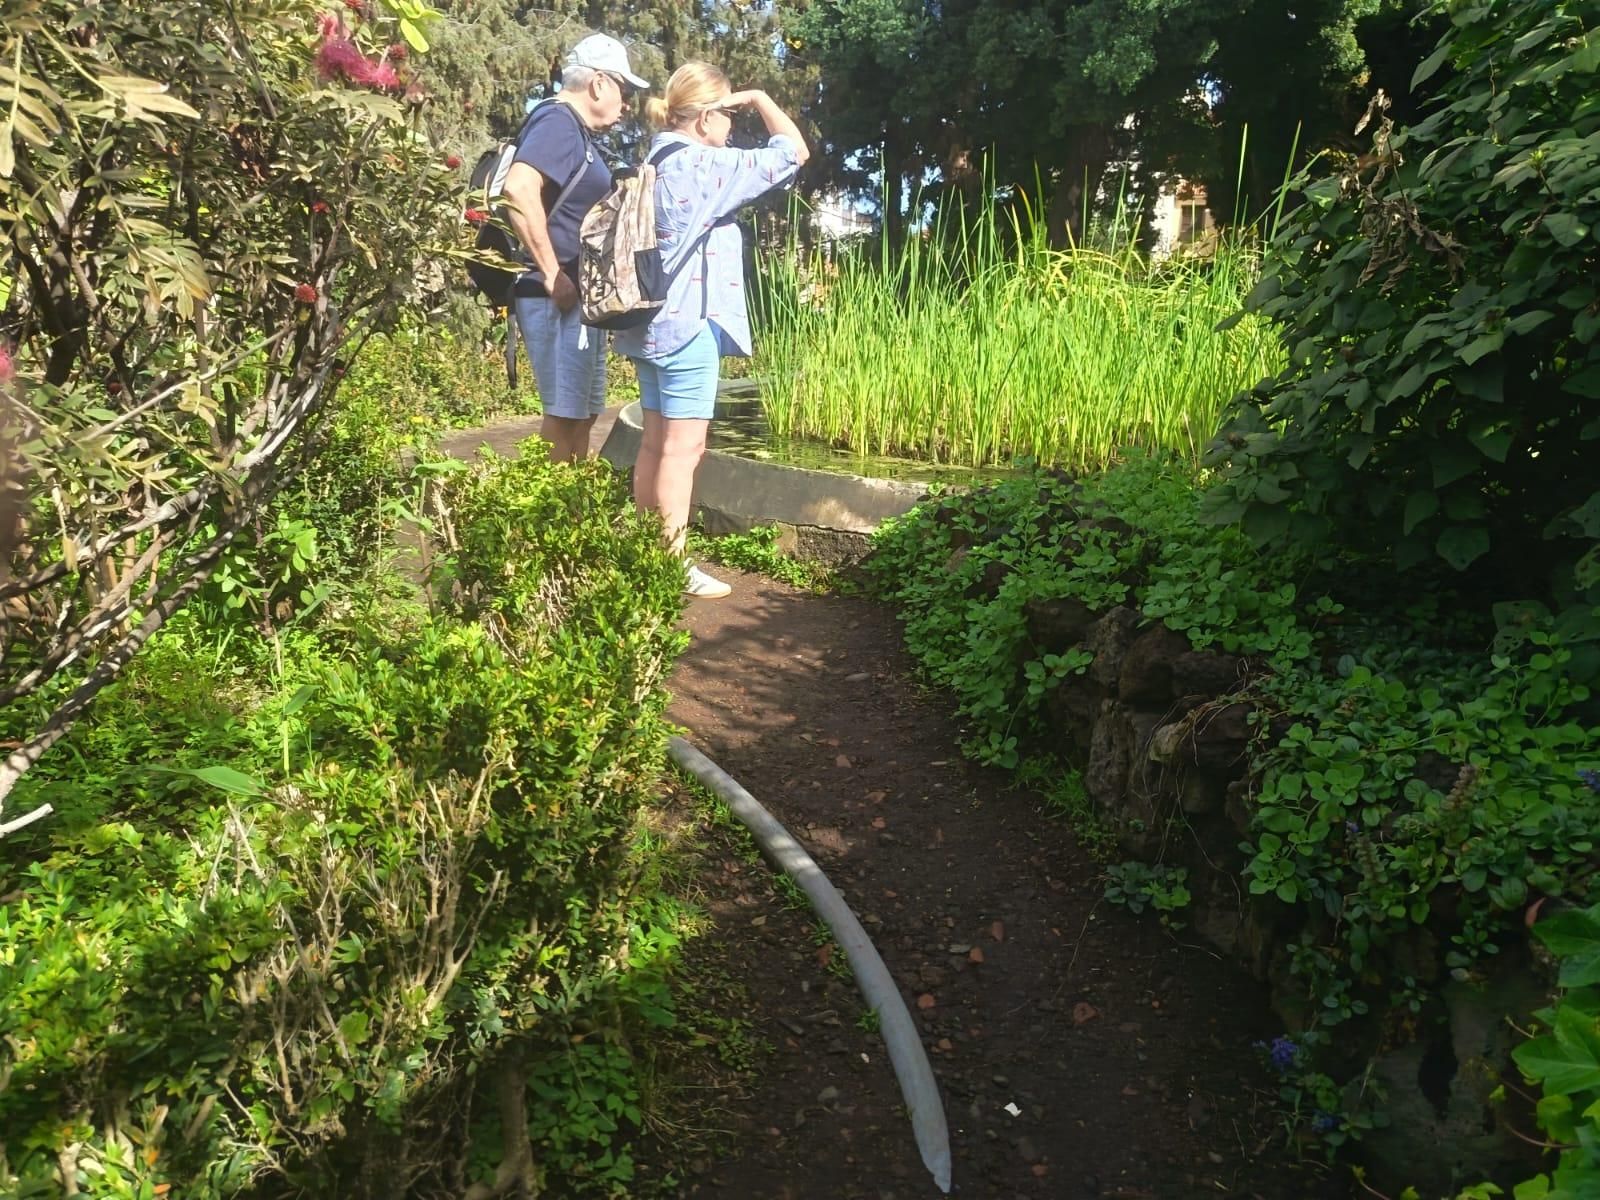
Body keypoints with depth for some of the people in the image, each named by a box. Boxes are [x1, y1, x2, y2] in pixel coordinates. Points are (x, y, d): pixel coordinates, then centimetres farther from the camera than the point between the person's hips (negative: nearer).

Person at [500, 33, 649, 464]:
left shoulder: (576, 131, 19)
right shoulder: (558, 121, -11)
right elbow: (519, 190, -27)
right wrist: (551, 274, -23)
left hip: (581, 296, 10)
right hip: (559, 297, -10)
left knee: (582, 413, 14)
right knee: (564, 414, -8)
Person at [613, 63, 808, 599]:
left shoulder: (658, 164, 13)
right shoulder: (702, 166, -13)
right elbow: (793, 151, -8)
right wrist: (758, 98, 2)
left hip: (655, 321, 9)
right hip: (688, 323, -9)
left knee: (656, 442, 13)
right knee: (684, 447, -5)